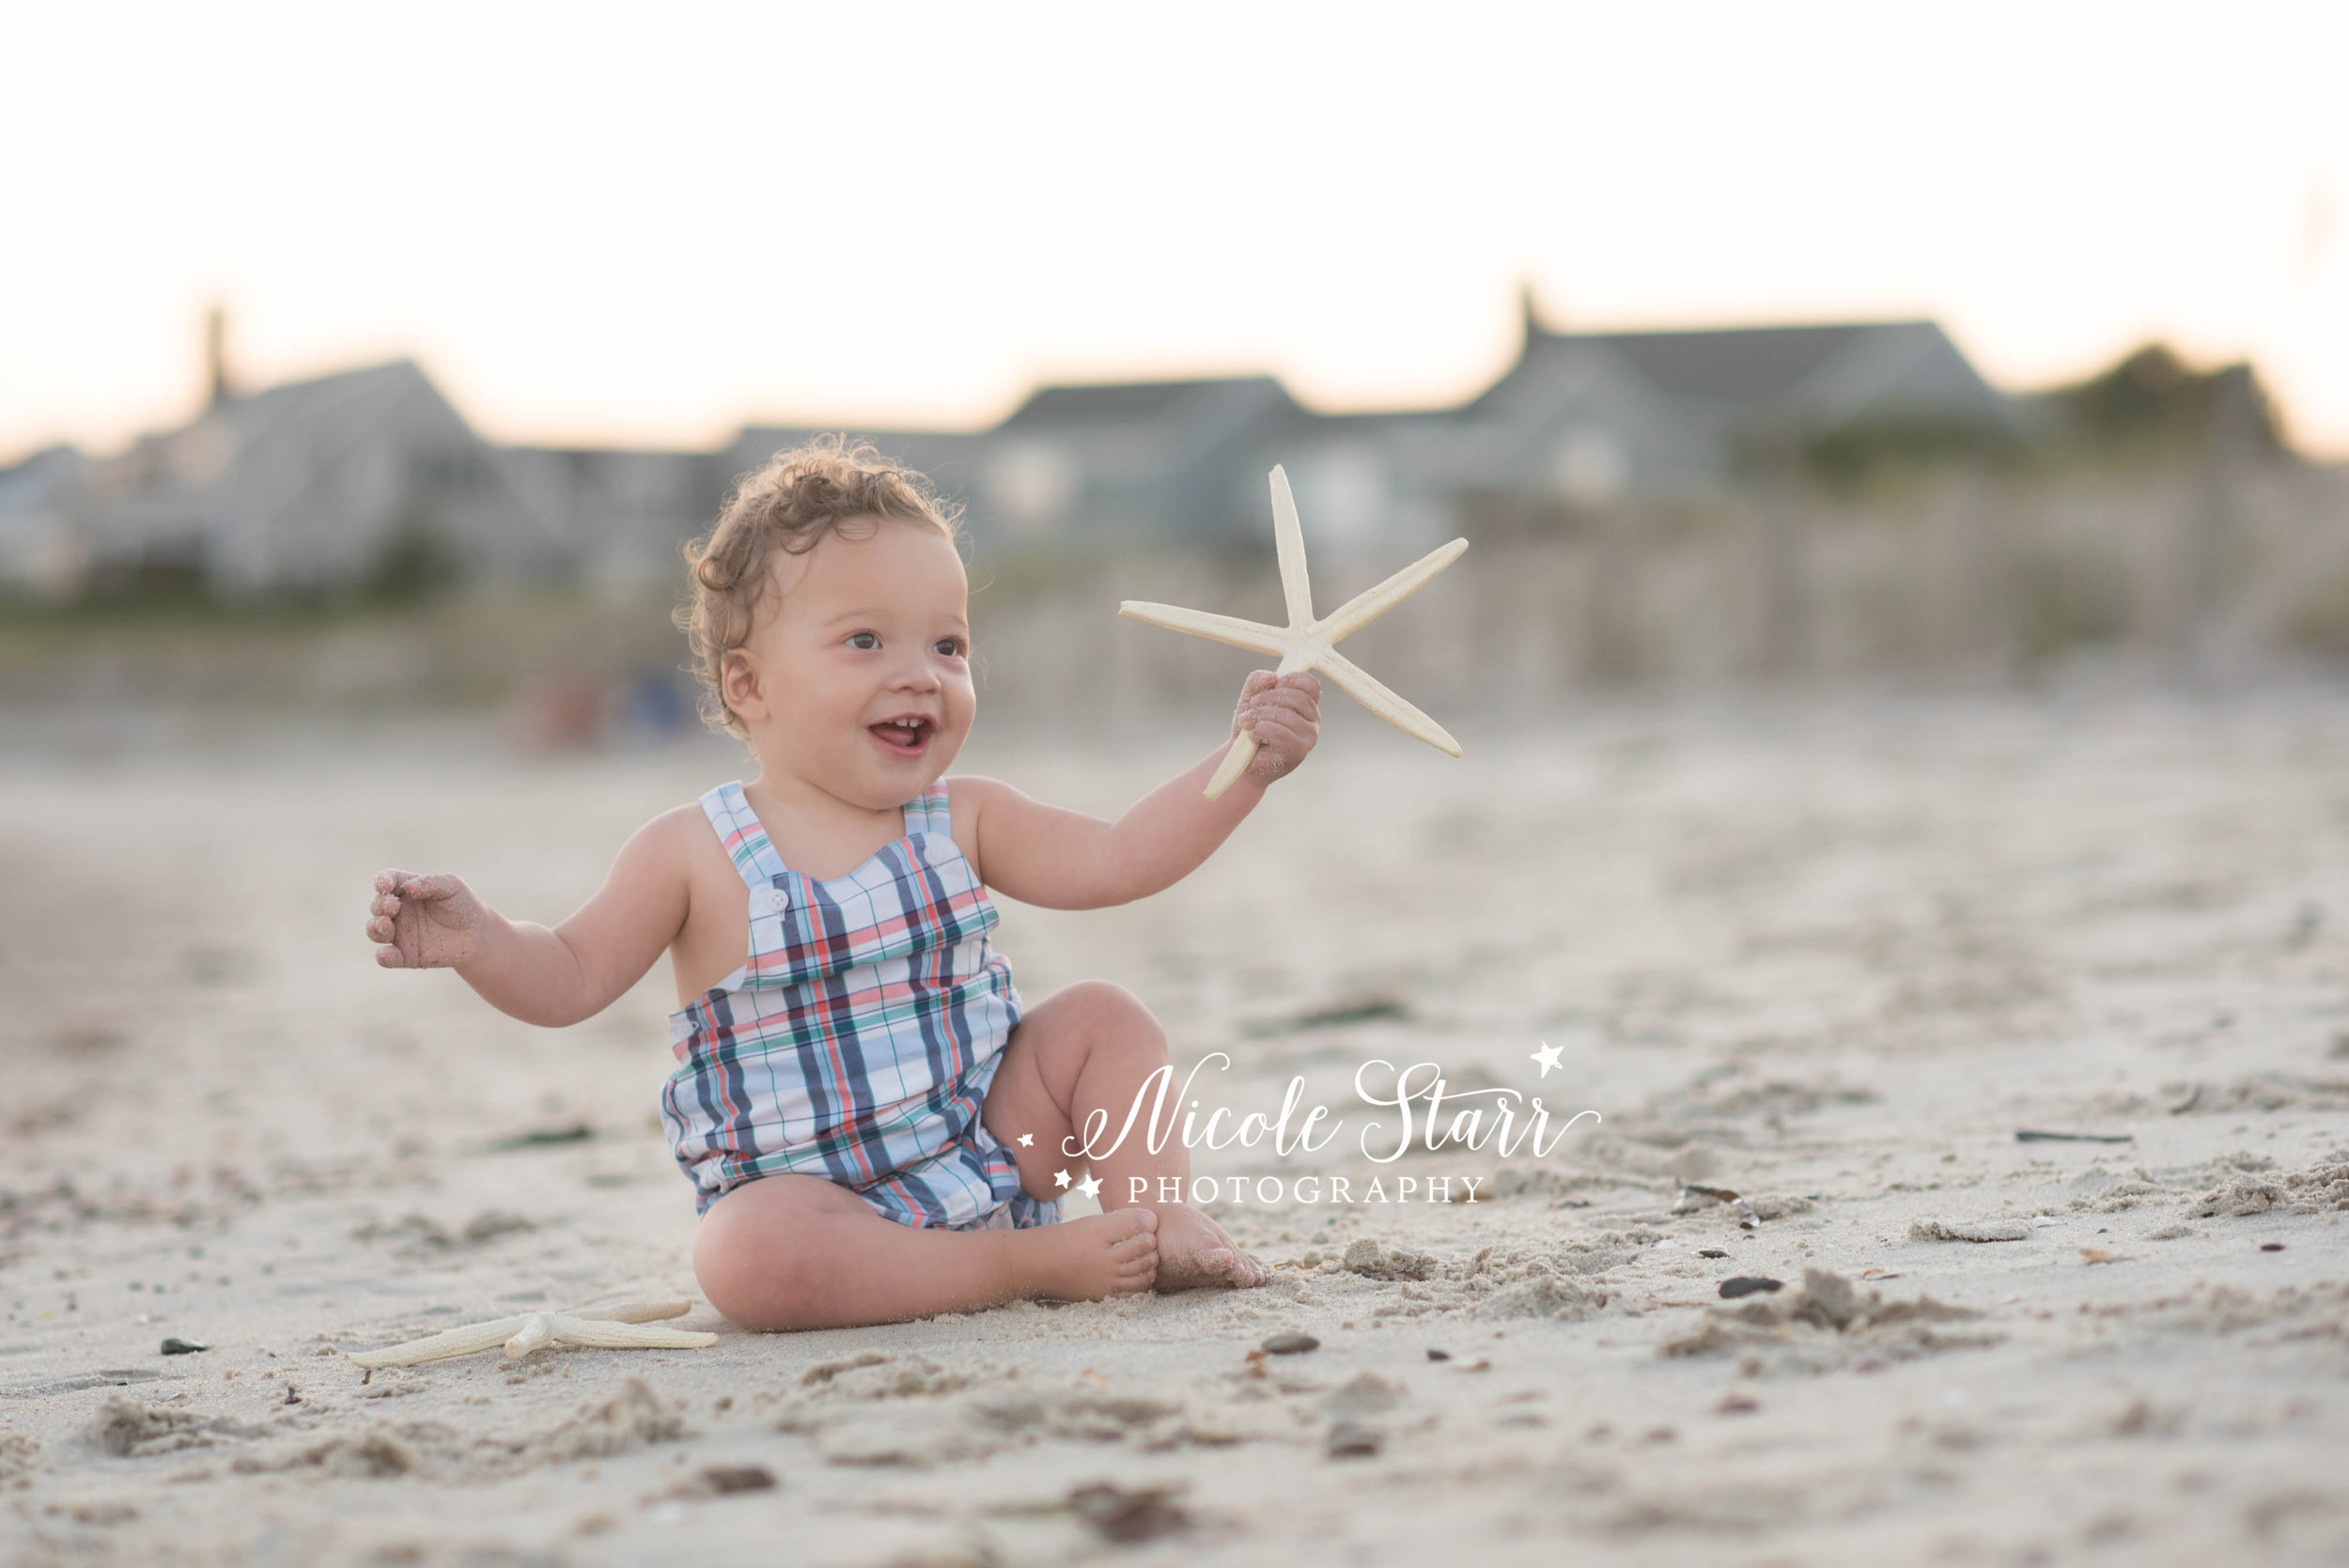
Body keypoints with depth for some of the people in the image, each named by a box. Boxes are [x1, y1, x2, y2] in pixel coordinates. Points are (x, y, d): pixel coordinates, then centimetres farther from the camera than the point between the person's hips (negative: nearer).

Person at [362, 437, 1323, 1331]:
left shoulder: (958, 821, 3)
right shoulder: (695, 854, -8)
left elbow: (1114, 861, -1)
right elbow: (571, 979, -4)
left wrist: (1242, 765, -11)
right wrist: (477, 942, -24)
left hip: (990, 1153, 5)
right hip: (816, 1199, -4)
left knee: (1100, 1017, -7)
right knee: (743, 1257, -36)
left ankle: (1162, 1221, -11)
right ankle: (1027, 1266, -31)